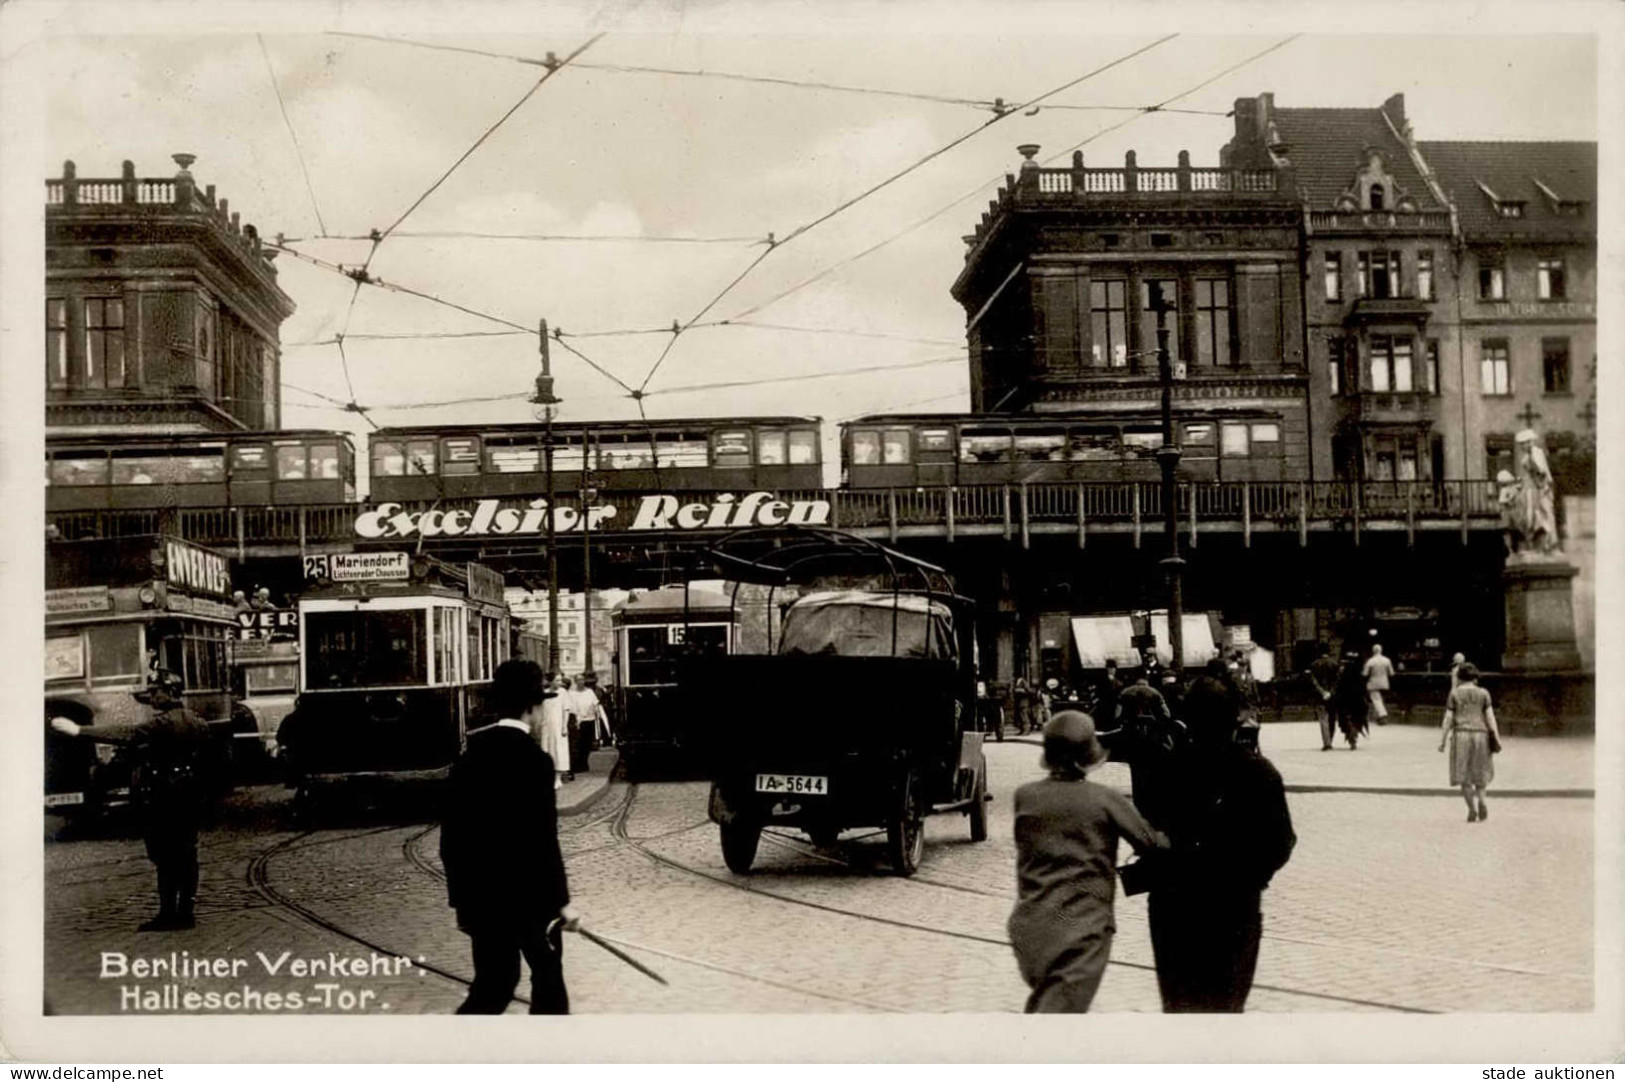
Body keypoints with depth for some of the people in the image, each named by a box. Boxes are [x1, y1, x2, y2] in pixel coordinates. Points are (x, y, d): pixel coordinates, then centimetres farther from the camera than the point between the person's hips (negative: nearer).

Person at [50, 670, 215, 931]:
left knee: (165, 858, -3)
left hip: (164, 800, -8)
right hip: (193, 799, 8)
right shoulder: (199, 723, 10)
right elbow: (207, 757, 14)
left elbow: (125, 735, -23)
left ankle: (167, 914, -3)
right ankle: (186, 912, 13)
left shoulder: (163, 723, -15)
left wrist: (79, 730, -24)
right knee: (185, 856, 10)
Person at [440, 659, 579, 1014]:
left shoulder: (471, 754, 3)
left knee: (491, 987, 13)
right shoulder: (534, 760, -16)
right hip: (527, 892, -5)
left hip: (480, 894, 5)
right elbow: (543, 841, -17)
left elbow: (451, 832, 7)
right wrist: (561, 901, -10)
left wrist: (462, 897, 15)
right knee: (547, 975, 16)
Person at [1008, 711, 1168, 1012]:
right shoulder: (1106, 800, -8)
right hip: (1082, 930, -4)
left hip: (1029, 926, 4)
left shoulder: (1024, 797, 0)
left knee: (1043, 998, 28)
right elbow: (1151, 843, -1)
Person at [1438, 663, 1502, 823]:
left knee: (1464, 774, 5)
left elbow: (1448, 718, -2)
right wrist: (1497, 738, -1)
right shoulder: (1483, 693, 3)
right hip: (1480, 735, 1)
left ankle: (1472, 809, -6)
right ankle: (1480, 798, -10)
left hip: (1461, 735, -1)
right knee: (1480, 771, 16)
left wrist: (1443, 740, 2)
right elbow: (1490, 717, -2)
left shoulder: (1455, 694, 2)